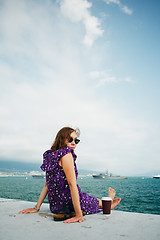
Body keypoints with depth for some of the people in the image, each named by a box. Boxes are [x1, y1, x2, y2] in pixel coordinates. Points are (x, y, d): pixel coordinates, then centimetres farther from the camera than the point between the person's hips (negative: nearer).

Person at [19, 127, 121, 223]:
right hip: (70, 205, -7)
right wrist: (79, 214, -26)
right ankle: (109, 204, 56)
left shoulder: (51, 155, 5)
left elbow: (47, 185, 8)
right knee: (98, 201, 24)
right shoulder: (65, 153, -20)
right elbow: (72, 184, -26)